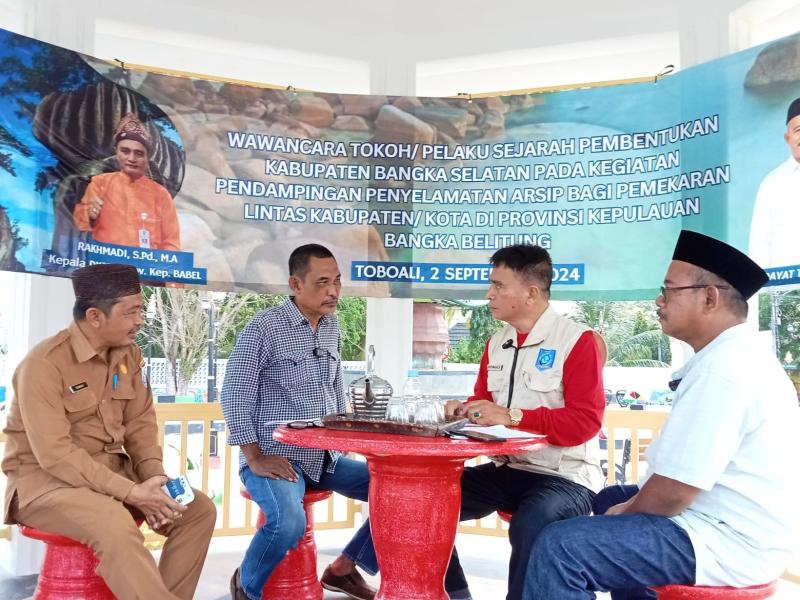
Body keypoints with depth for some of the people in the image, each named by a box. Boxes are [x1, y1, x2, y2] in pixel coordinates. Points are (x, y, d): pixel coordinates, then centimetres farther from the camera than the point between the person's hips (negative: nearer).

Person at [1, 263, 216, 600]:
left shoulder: (128, 354, 3)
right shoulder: (44, 364, -20)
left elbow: (140, 422, 4)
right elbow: (55, 454, -25)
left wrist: (154, 477, -14)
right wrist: (129, 492, -28)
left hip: (112, 469, 7)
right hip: (46, 477, -7)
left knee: (199, 509, -6)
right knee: (116, 525, -36)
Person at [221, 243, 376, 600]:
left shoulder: (331, 328, 9)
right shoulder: (264, 327, -12)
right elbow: (234, 395, -13)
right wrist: (255, 459, -16)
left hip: (325, 456, 7)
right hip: (276, 457, -7)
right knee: (289, 522, -33)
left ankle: (343, 568, 18)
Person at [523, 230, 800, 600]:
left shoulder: (723, 368, -24)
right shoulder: (738, 354, 11)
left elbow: (674, 490, -25)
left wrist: (627, 512, -6)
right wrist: (628, 504, 10)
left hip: (725, 544, -11)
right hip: (731, 525, 11)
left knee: (560, 546, -20)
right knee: (611, 498, 29)